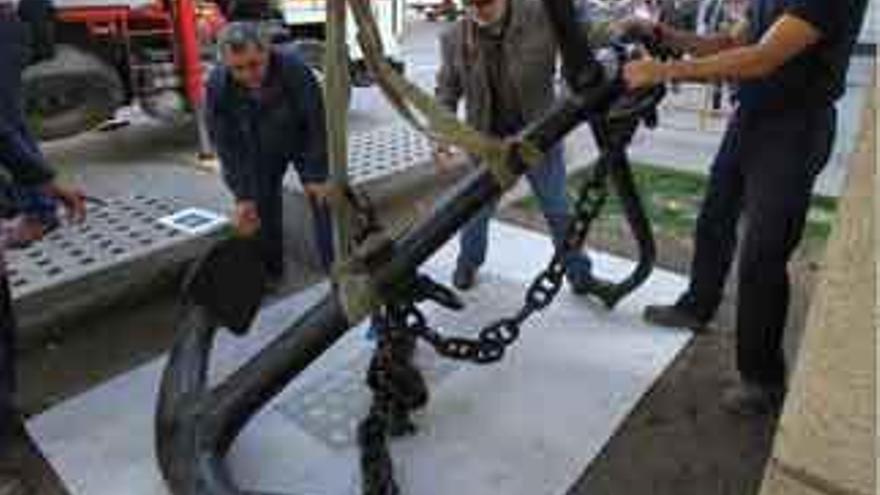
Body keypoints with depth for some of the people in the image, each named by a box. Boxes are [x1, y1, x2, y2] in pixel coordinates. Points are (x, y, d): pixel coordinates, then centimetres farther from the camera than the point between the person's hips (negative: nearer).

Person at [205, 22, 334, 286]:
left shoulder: (294, 69, -36)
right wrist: (243, 197, -22)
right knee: (261, 208, 2)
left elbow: (317, 122, -26)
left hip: (303, 140, -2)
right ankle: (270, 272, 22)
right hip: (260, 150, 2)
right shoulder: (217, 86, -28)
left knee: (324, 198, -7)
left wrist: (317, 176, -23)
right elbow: (227, 146, -20)